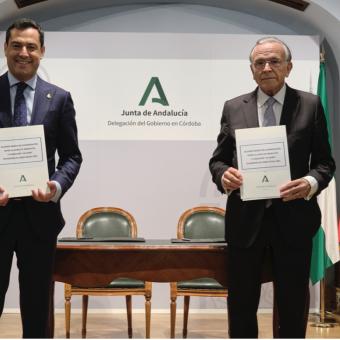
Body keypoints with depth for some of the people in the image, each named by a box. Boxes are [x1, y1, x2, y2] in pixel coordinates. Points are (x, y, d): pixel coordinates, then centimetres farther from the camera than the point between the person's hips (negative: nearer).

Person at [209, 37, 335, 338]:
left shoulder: (310, 105, 2)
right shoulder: (233, 108, 6)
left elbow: (325, 161, 3)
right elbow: (218, 159, 9)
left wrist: (312, 183, -18)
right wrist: (223, 175, -14)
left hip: (293, 218, -1)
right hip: (245, 218, 1)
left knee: (293, 304, 10)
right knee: (241, 303, 11)